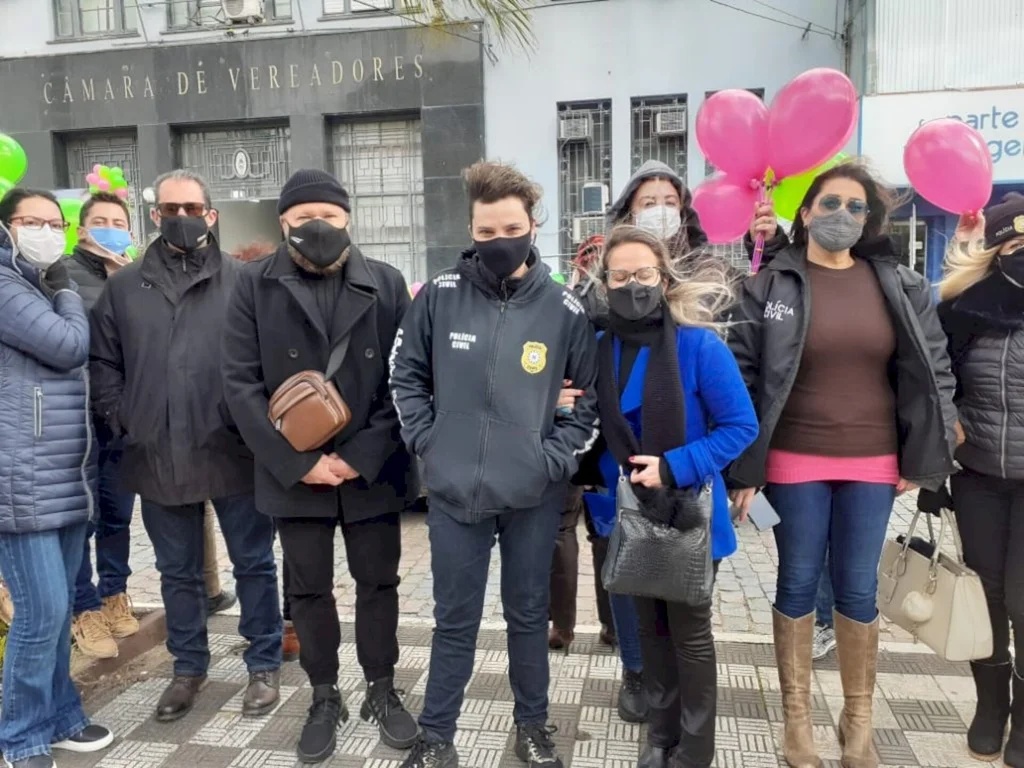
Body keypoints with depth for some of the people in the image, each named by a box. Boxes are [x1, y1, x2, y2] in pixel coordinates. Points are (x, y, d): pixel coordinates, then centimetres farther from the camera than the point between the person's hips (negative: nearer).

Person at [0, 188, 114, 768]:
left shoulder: (50, 291, 21)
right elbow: (69, 347, -15)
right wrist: (67, 292, -4)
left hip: (70, 477, 8)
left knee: (60, 605, 14)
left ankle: (59, 716, 27)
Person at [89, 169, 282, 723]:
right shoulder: (123, 286, 8)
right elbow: (103, 360, 11)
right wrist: (121, 419, 0)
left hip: (233, 452, -2)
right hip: (157, 457, 3)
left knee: (253, 563, 9)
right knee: (177, 571, 16)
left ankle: (264, 665, 26)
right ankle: (188, 667, 34)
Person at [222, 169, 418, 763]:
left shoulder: (387, 284, 0)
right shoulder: (256, 286, -1)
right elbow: (241, 383, -6)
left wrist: (361, 456, -12)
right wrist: (296, 462, -13)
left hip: (373, 469, 0)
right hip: (294, 474, 0)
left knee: (378, 583, 13)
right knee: (309, 590, 13)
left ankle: (383, 691, 32)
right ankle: (325, 697, 32)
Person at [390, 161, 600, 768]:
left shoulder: (565, 308, -6)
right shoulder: (441, 295, -4)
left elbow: (593, 394, 2)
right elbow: (406, 372, 6)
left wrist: (559, 455, -7)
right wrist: (426, 438, -2)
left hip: (535, 494, 0)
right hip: (454, 491, 0)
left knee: (530, 615, 17)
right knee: (455, 621, 13)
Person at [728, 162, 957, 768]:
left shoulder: (902, 285, 3)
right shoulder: (771, 285, -5)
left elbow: (932, 371, 7)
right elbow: (743, 377, -6)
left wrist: (922, 458, 2)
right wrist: (744, 468, -9)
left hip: (873, 462, 2)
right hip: (795, 461, -2)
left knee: (859, 588, 11)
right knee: (799, 582, 8)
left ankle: (859, 719, 30)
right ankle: (797, 715, 25)